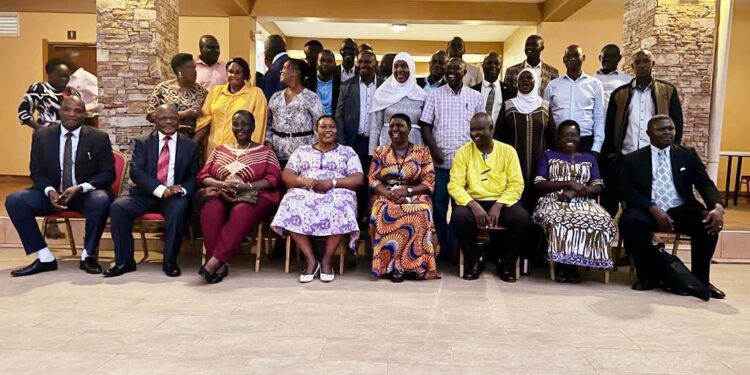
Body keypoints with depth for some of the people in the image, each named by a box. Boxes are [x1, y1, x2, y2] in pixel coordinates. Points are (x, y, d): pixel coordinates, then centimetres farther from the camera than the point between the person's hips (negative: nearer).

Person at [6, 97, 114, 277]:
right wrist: (49, 191, -16)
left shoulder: (99, 137, -2)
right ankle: (45, 259, -12)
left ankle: (88, 256, -15)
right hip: (52, 193, 3)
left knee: (101, 200, -36)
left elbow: (108, 173, -5)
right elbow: (36, 172, 6)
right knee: (14, 200, -20)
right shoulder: (41, 136, 5)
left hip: (86, 194, -3)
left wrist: (80, 188, -21)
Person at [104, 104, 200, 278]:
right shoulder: (142, 142, 8)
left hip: (174, 196, -1)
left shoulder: (190, 146, 9)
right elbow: (136, 172, -5)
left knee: (179, 208, -34)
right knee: (117, 206, -24)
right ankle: (124, 261, -10)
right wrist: (161, 190, -21)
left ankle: (170, 261, -18)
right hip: (145, 195, 2)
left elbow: (194, 177, 8)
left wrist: (182, 189, -16)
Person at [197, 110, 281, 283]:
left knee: (241, 213, -38)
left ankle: (215, 261, -38)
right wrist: (221, 185, -11)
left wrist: (246, 187, -17)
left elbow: (273, 179, -2)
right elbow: (203, 175, 13)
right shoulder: (220, 150, 22)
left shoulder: (265, 151, 13)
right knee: (210, 209, -34)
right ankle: (221, 263, -34)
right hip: (222, 195, 3)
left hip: (253, 198, -2)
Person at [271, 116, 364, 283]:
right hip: (304, 192, 1)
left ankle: (326, 260, -21)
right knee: (293, 207, -33)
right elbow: (286, 175, 9)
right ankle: (310, 260, -23)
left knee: (340, 208, -37)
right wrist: (304, 181, -13)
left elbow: (358, 179, 2)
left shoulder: (348, 152, 15)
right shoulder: (302, 151, 20)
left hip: (337, 192, -1)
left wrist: (332, 182, -13)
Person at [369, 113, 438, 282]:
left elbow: (429, 182, -1)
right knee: (384, 213, -35)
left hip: (415, 196, -1)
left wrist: (406, 191, -17)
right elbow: (373, 181, 4)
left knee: (421, 213, -35)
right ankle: (392, 264, -26)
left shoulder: (422, 152, 7)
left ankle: (417, 264, -24)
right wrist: (390, 193, -16)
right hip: (386, 196, 1)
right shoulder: (380, 151, 13)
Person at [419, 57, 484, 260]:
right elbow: (425, 125, 1)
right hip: (440, 160, 0)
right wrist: (434, 149, -10)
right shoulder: (435, 95, 5)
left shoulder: (476, 97, 7)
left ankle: (455, 246, 15)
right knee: (438, 204, 4)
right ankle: (439, 247, 16)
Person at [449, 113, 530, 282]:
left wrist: (499, 205, -18)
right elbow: (455, 185, -6)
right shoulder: (463, 152, 2)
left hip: (502, 202, 0)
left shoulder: (508, 151, 3)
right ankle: (475, 262, -5)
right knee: (458, 216, -32)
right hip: (474, 202, 0)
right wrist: (473, 205, -23)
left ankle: (507, 264, -3)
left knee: (522, 218, -30)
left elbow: (516, 184, -2)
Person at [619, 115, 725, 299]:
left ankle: (700, 279, -7)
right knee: (630, 220, -33)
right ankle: (649, 274, -12)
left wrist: (717, 206, -19)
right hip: (649, 212, -1)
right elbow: (628, 191, -3)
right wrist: (653, 209, -20)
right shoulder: (633, 159, 8)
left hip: (681, 211, 2)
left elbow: (705, 184, 4)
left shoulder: (688, 155, 13)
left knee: (708, 223, -28)